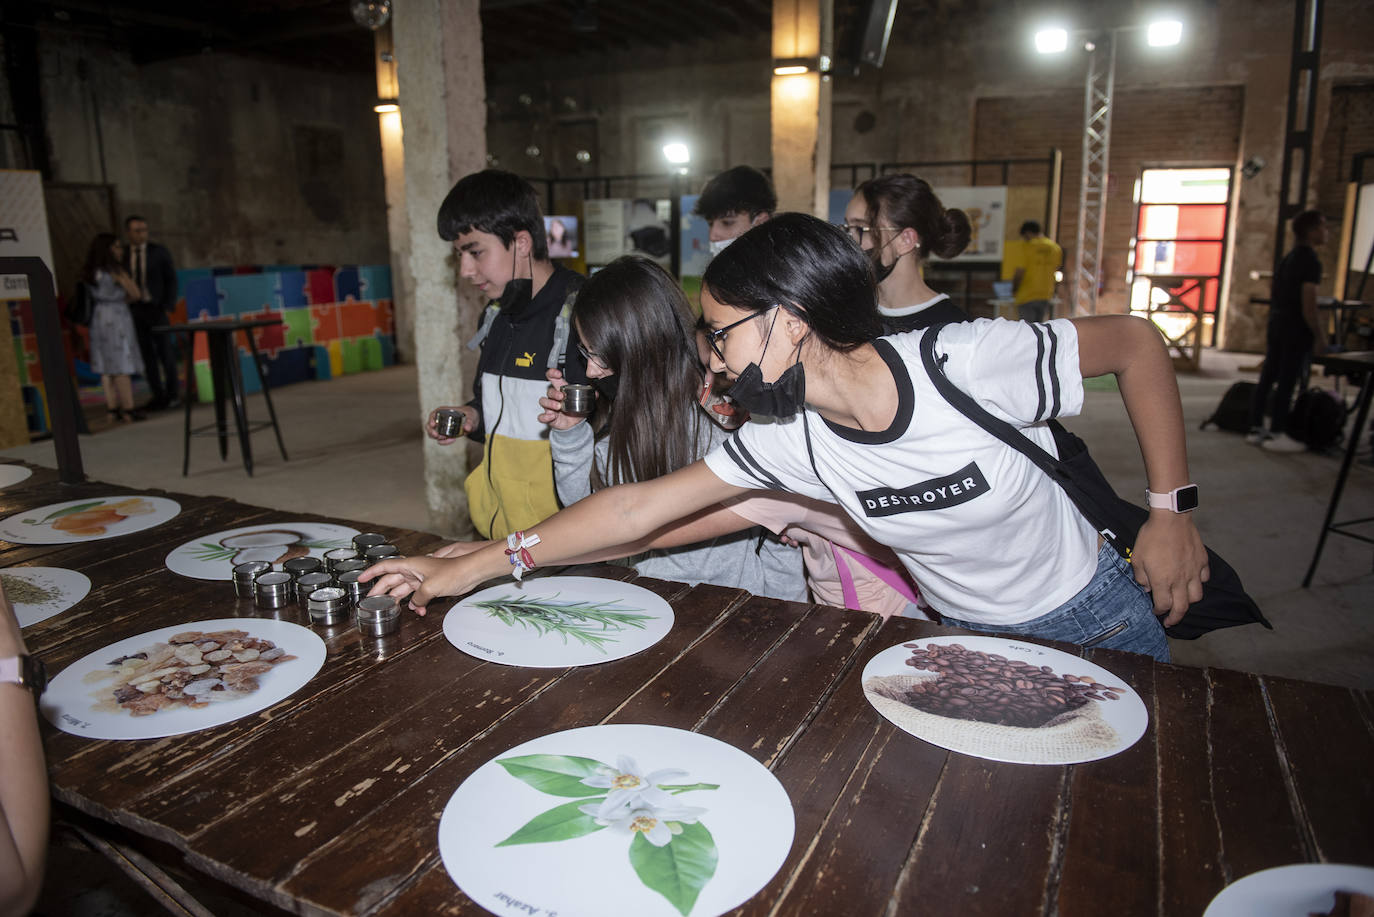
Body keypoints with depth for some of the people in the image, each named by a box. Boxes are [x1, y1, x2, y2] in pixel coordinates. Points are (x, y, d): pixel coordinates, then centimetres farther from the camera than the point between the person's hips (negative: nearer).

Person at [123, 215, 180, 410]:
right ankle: (158, 395, 7)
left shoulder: (159, 251, 0)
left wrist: (169, 308, -10)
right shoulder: (122, 255, 6)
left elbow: (171, 280, -1)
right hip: (133, 310, 2)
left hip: (156, 308, -2)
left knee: (166, 351, -3)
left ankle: (173, 393, 8)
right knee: (146, 354, 3)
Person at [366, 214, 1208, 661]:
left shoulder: (968, 363, -32)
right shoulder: (790, 439, -18)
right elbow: (638, 508, -15)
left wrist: (1170, 509, -16)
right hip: (963, 633, 3)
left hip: (1093, 620, -2)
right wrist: (474, 567, -14)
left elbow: (1136, 342, -16)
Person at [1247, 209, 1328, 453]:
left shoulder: (1286, 259, 13)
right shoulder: (1311, 261, -13)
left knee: (1268, 378, 10)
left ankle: (1256, 429, 14)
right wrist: (1319, 337, -13)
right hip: (1297, 331, -8)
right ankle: (1276, 434, 1)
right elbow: (1308, 306, -18)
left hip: (1276, 325, 8)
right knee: (1287, 382, -3)